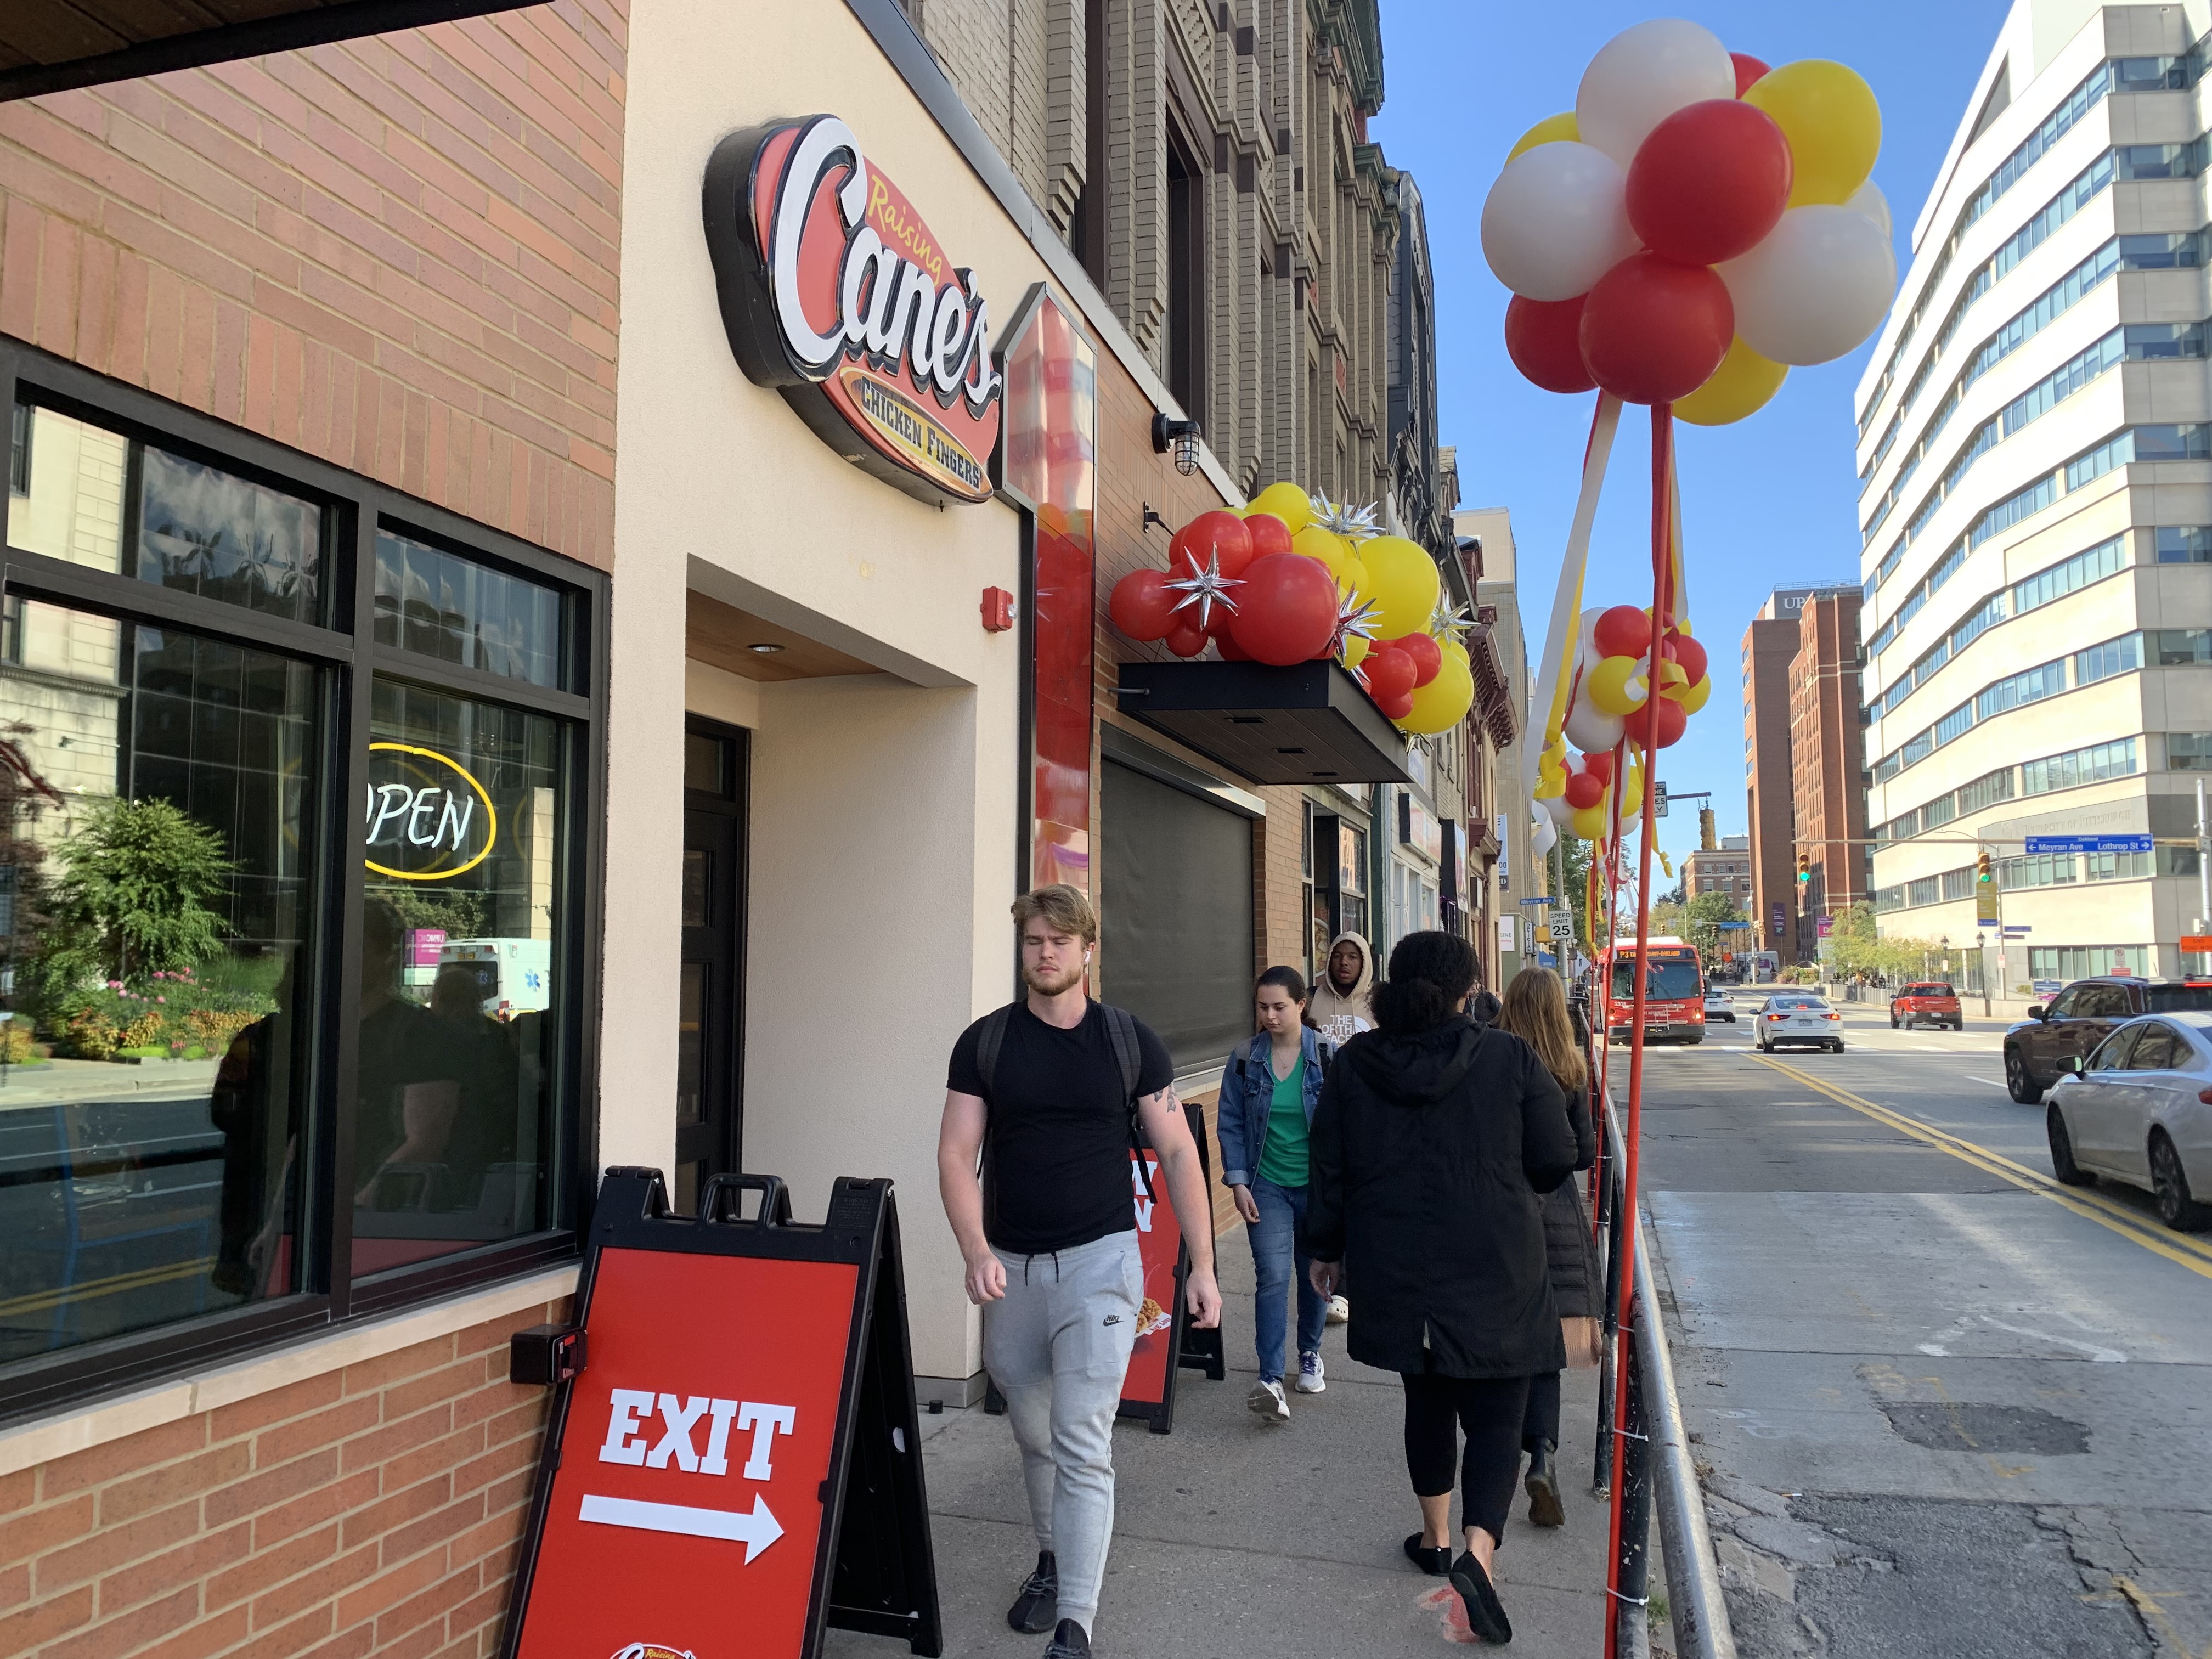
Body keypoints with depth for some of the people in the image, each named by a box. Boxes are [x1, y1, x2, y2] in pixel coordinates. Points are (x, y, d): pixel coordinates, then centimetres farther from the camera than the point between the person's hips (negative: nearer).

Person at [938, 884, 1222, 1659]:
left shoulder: (1129, 1040, -1)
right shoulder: (984, 1042, 1)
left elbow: (1177, 1153, 1)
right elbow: (956, 1154, -3)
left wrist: (1202, 1264, -3)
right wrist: (976, 1253, -17)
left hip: (1099, 1260, -2)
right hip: (1010, 1267, 3)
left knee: (1082, 1444, -9)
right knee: (1034, 1435, 17)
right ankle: (1051, 1559, 41)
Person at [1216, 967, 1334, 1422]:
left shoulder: (1328, 1055, -7)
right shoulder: (1245, 1060, -3)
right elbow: (1231, 1125, 2)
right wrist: (1237, 1181, -5)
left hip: (1319, 1185, 0)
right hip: (1268, 1186, 0)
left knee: (1315, 1274, 14)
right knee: (1273, 1277, -11)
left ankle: (1310, 1354, 38)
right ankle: (1271, 1380, -12)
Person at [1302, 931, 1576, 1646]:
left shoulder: (1354, 1063, -3)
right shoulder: (1510, 1058, -10)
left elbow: (1330, 1167, 3)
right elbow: (1556, 1162, -2)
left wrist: (1327, 1248, 16)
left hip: (1395, 1269, 3)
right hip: (1495, 1272, -3)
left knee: (1426, 1401, 22)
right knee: (1496, 1416, 6)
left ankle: (1436, 1537, 35)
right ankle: (1477, 1552, -12)